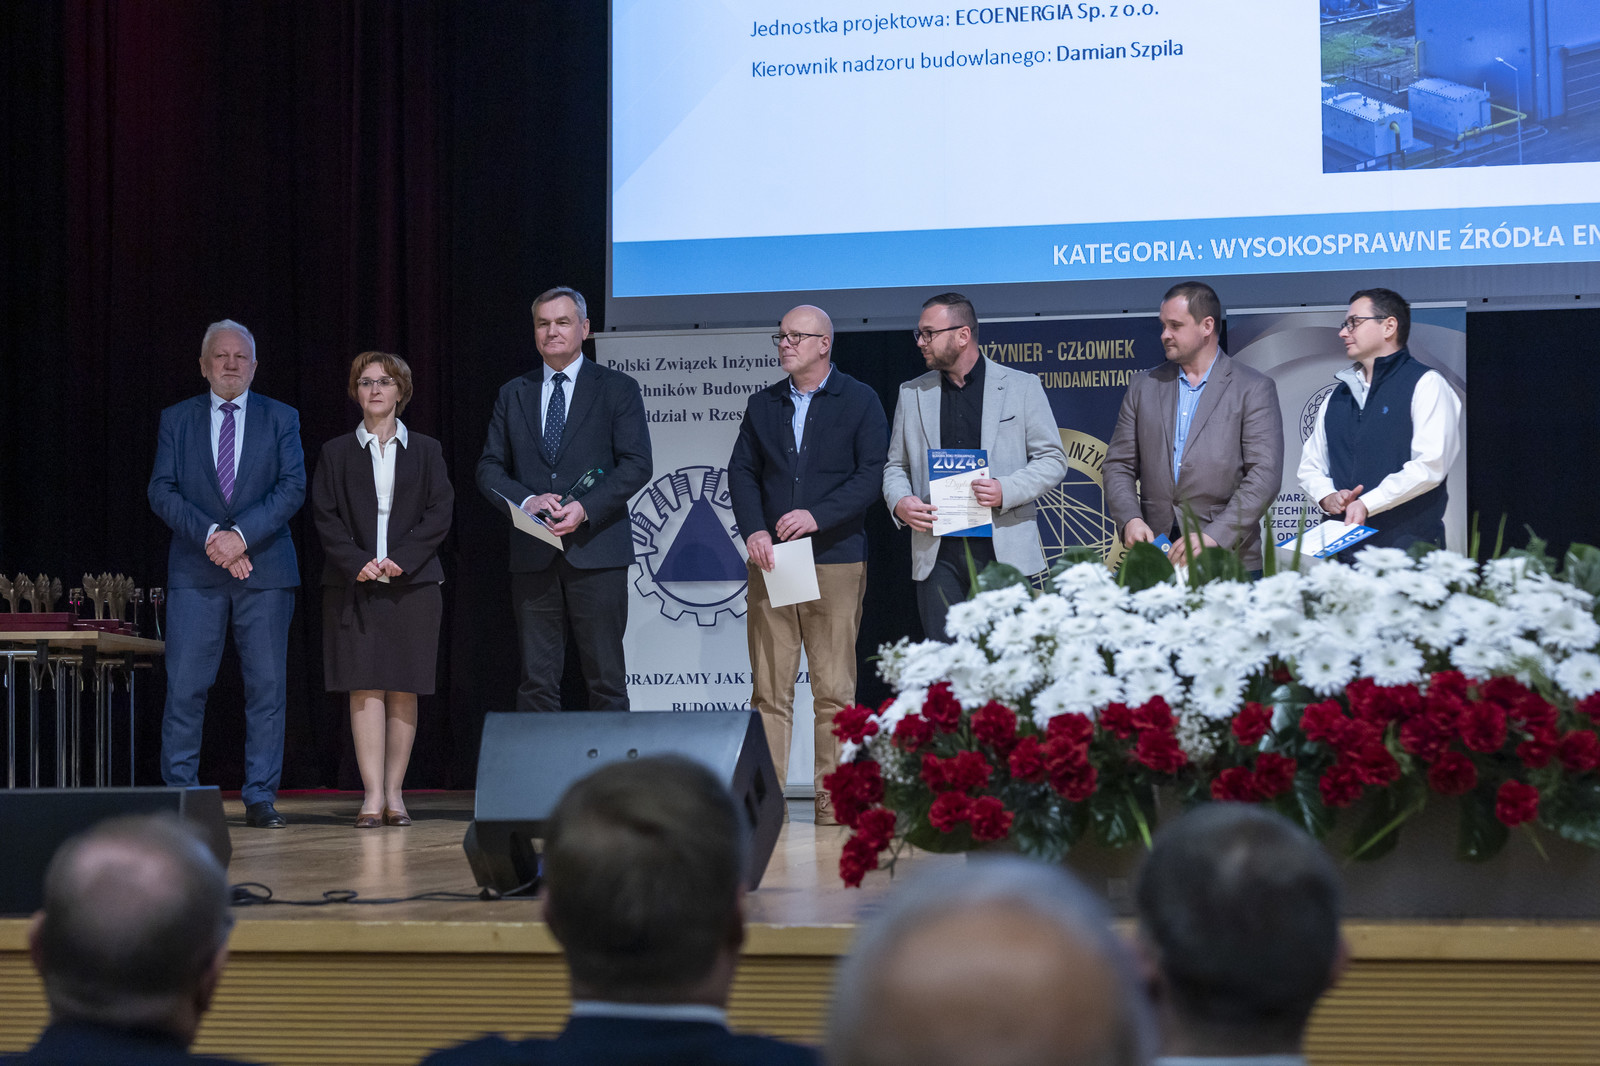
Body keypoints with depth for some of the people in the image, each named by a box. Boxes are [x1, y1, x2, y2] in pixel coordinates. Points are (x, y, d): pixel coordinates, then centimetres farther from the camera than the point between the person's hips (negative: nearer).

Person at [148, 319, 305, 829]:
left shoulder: (281, 418, 9)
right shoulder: (177, 419, 10)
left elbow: (292, 487, -2)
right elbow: (162, 491, 1)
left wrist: (242, 534, -15)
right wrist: (209, 536, -13)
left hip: (265, 570, 0)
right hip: (195, 572, 0)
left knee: (267, 686, 0)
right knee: (185, 687, -4)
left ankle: (261, 798, 5)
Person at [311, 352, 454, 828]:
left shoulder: (425, 451, 11)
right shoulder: (336, 453, 10)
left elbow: (439, 513, 2)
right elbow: (324, 517, 3)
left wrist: (401, 559, -11)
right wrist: (358, 562, -12)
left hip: (412, 583, 1)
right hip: (353, 585, -1)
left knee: (403, 690, 0)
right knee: (365, 687, -8)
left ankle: (394, 793, 5)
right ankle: (372, 796, -10)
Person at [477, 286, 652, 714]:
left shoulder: (618, 389, 5)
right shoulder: (513, 395, 15)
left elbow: (636, 465, -3)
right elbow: (490, 469, 11)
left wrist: (586, 508, -16)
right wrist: (526, 500, -10)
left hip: (596, 552, -3)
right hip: (533, 555, 3)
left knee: (606, 678, -1)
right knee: (536, 680, 2)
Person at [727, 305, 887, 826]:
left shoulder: (859, 402, 3)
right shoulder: (763, 405, 15)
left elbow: (872, 474, -4)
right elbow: (742, 471, 12)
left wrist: (818, 516, -15)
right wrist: (753, 530, -5)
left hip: (835, 562, -3)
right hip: (770, 559, 3)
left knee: (834, 689, -2)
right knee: (769, 686, 0)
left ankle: (833, 801, 3)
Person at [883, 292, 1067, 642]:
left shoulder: (1022, 386, 5)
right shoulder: (912, 394, 14)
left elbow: (1053, 460, 4)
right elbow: (896, 465, 20)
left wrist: (1006, 491, -14)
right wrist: (899, 502, -3)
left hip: (1002, 551, -3)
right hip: (937, 553, 3)